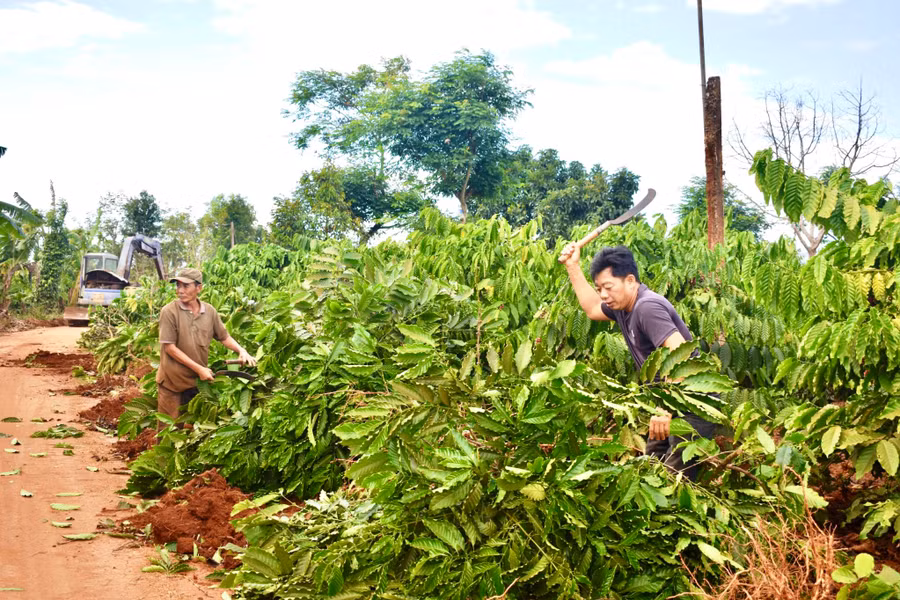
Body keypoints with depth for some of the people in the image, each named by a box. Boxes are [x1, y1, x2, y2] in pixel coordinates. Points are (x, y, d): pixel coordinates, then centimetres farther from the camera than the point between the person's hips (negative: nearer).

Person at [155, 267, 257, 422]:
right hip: (172, 381, -4)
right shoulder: (169, 311, -14)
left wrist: (241, 351, -9)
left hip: (199, 380, 4)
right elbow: (169, 347, -16)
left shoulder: (209, 311, -2)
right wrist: (199, 369, -18)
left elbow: (224, 337, 11)